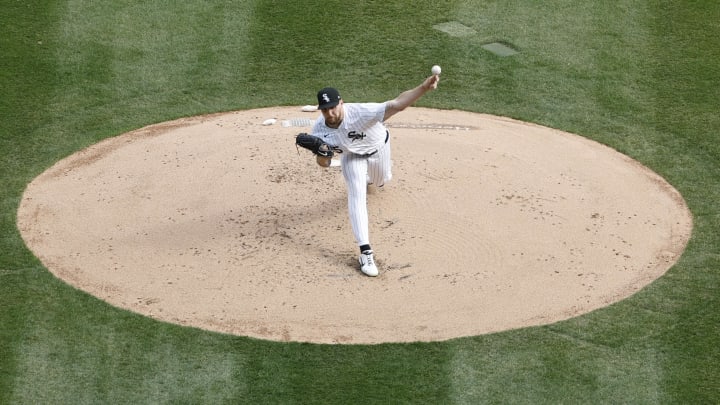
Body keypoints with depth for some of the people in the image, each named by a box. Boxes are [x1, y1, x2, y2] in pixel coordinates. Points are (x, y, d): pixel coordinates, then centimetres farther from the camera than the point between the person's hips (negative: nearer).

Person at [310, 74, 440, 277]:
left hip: (378, 146, -1)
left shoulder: (360, 112, -45)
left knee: (381, 181, 26)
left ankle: (371, 177, 67)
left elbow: (397, 105, -56)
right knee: (357, 195, -16)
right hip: (352, 155, 1)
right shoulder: (319, 129, -30)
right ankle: (365, 251, -14)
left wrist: (423, 88, -70)